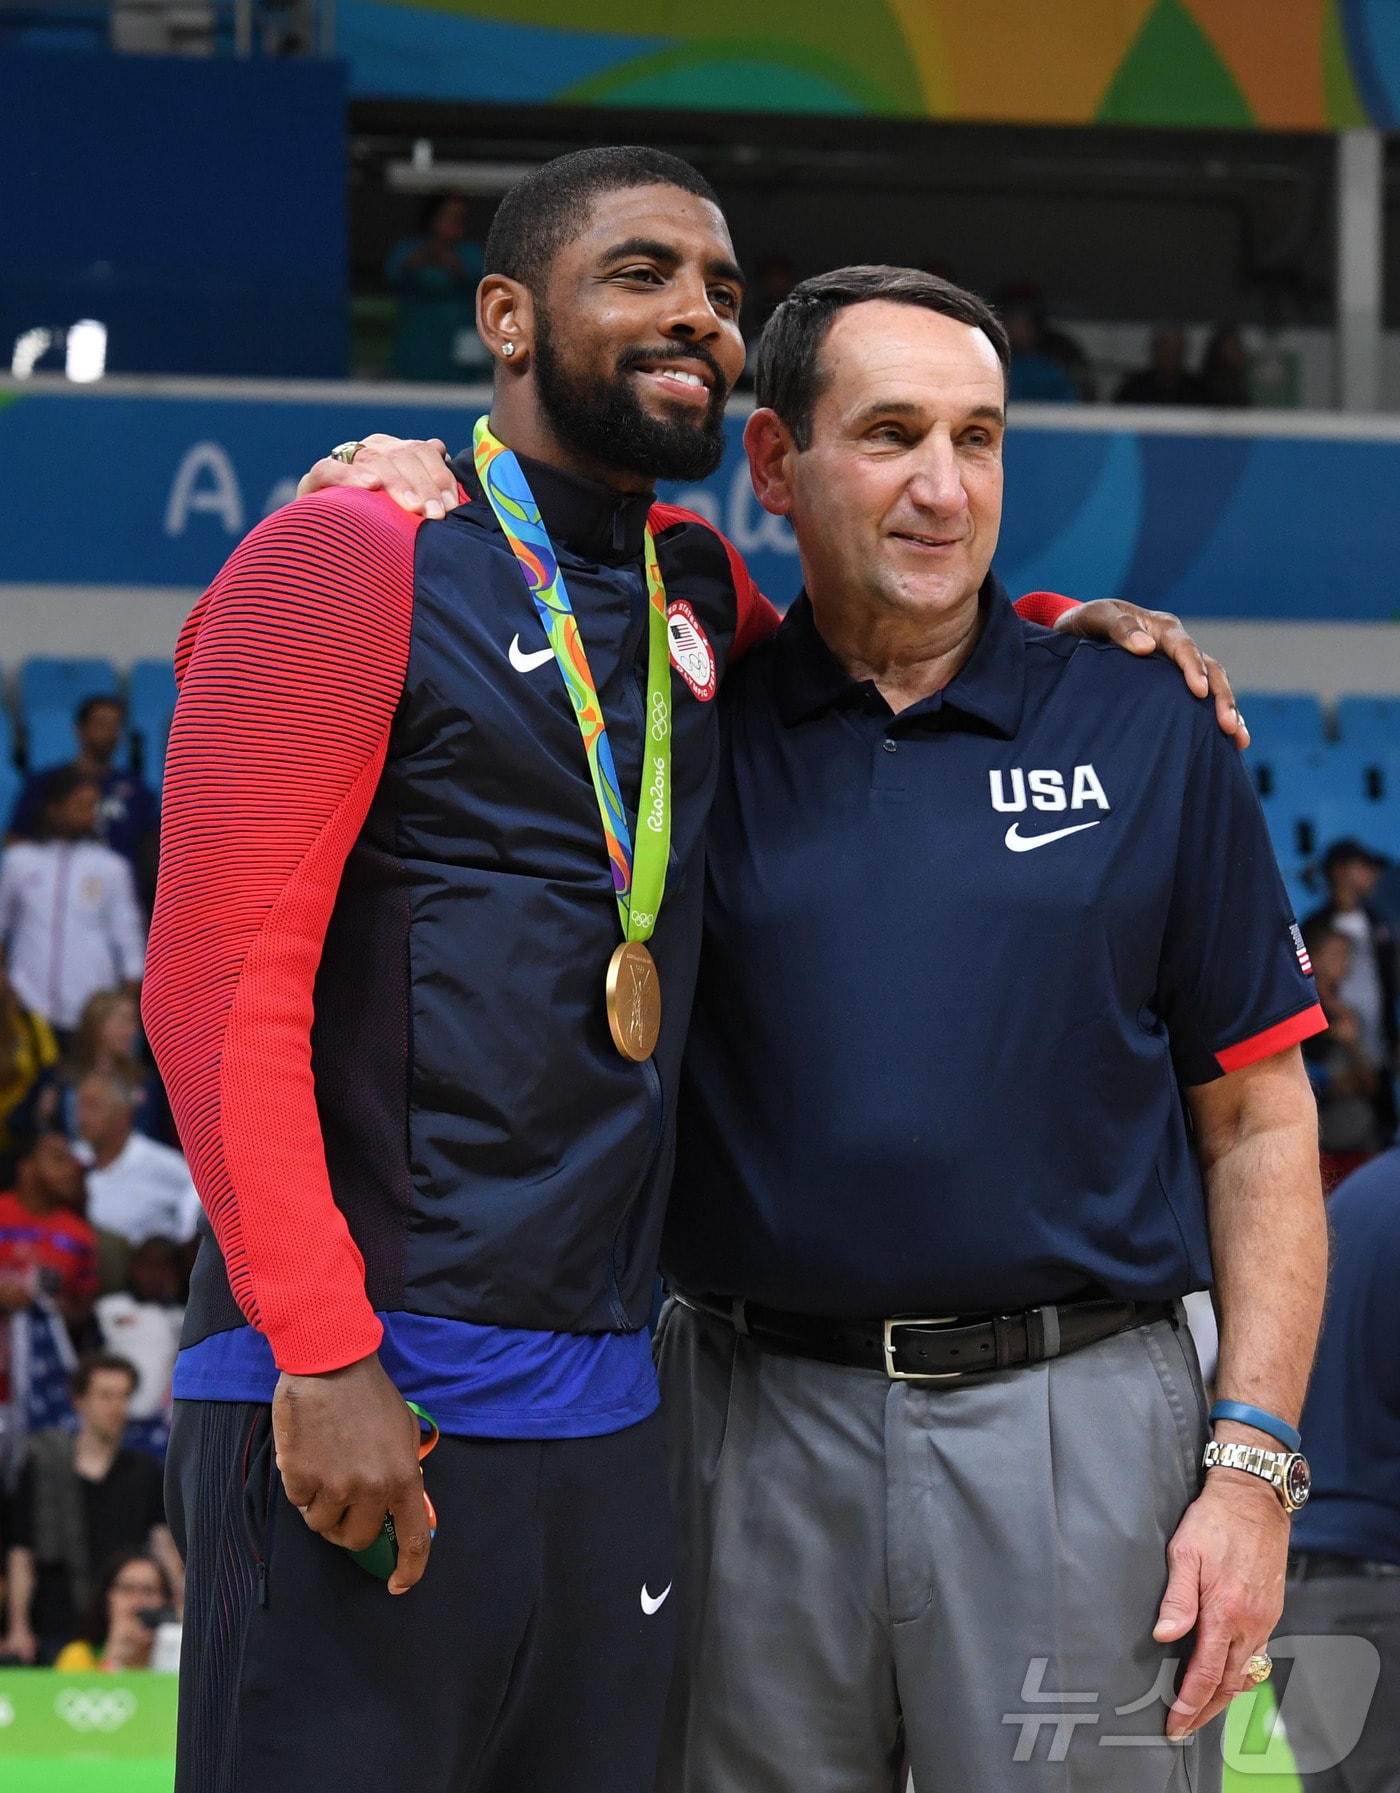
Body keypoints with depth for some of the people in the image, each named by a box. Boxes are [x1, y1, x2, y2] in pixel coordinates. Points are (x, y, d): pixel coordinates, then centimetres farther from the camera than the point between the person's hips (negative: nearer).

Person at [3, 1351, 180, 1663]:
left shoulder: (145, 1473, 10)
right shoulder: (41, 1469, 4)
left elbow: (163, 1544, 3)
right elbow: (21, 1555, 3)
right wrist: (19, 1629, -3)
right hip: (58, 1634, -1)